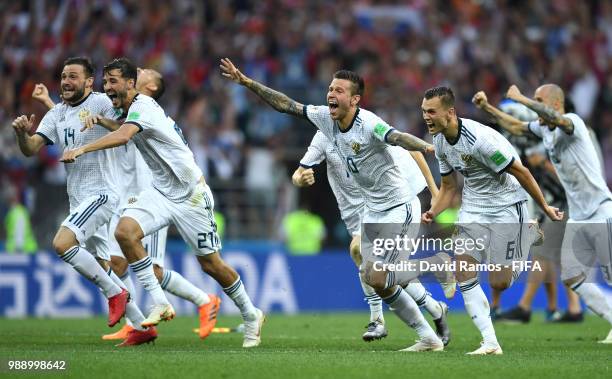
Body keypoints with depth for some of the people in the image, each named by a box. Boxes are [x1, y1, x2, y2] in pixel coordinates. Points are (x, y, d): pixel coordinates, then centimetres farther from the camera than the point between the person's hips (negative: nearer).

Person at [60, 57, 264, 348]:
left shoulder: (142, 105, -19)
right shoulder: (129, 108, 9)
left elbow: (123, 136, -39)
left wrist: (81, 149, -44)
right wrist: (98, 120, 18)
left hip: (190, 195, -8)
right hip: (160, 191, 8)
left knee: (210, 264, 0)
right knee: (125, 231, -19)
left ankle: (251, 315, 22)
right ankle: (160, 304, -16)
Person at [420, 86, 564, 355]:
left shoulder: (479, 138, -27)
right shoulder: (440, 141, -1)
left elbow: (521, 173, -18)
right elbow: (448, 186, 11)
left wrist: (545, 208, -10)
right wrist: (433, 213, -7)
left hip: (506, 207, -7)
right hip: (473, 209, 7)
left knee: (499, 284, -5)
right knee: (463, 271, -12)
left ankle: (531, 235, 25)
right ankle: (490, 342, -8)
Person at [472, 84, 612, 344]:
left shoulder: (572, 121, -16)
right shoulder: (544, 128, 9)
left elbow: (556, 118, -37)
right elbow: (516, 127, 23)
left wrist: (520, 98, -30)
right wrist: (488, 108, 10)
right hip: (577, 217, 9)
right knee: (572, 278, 2)